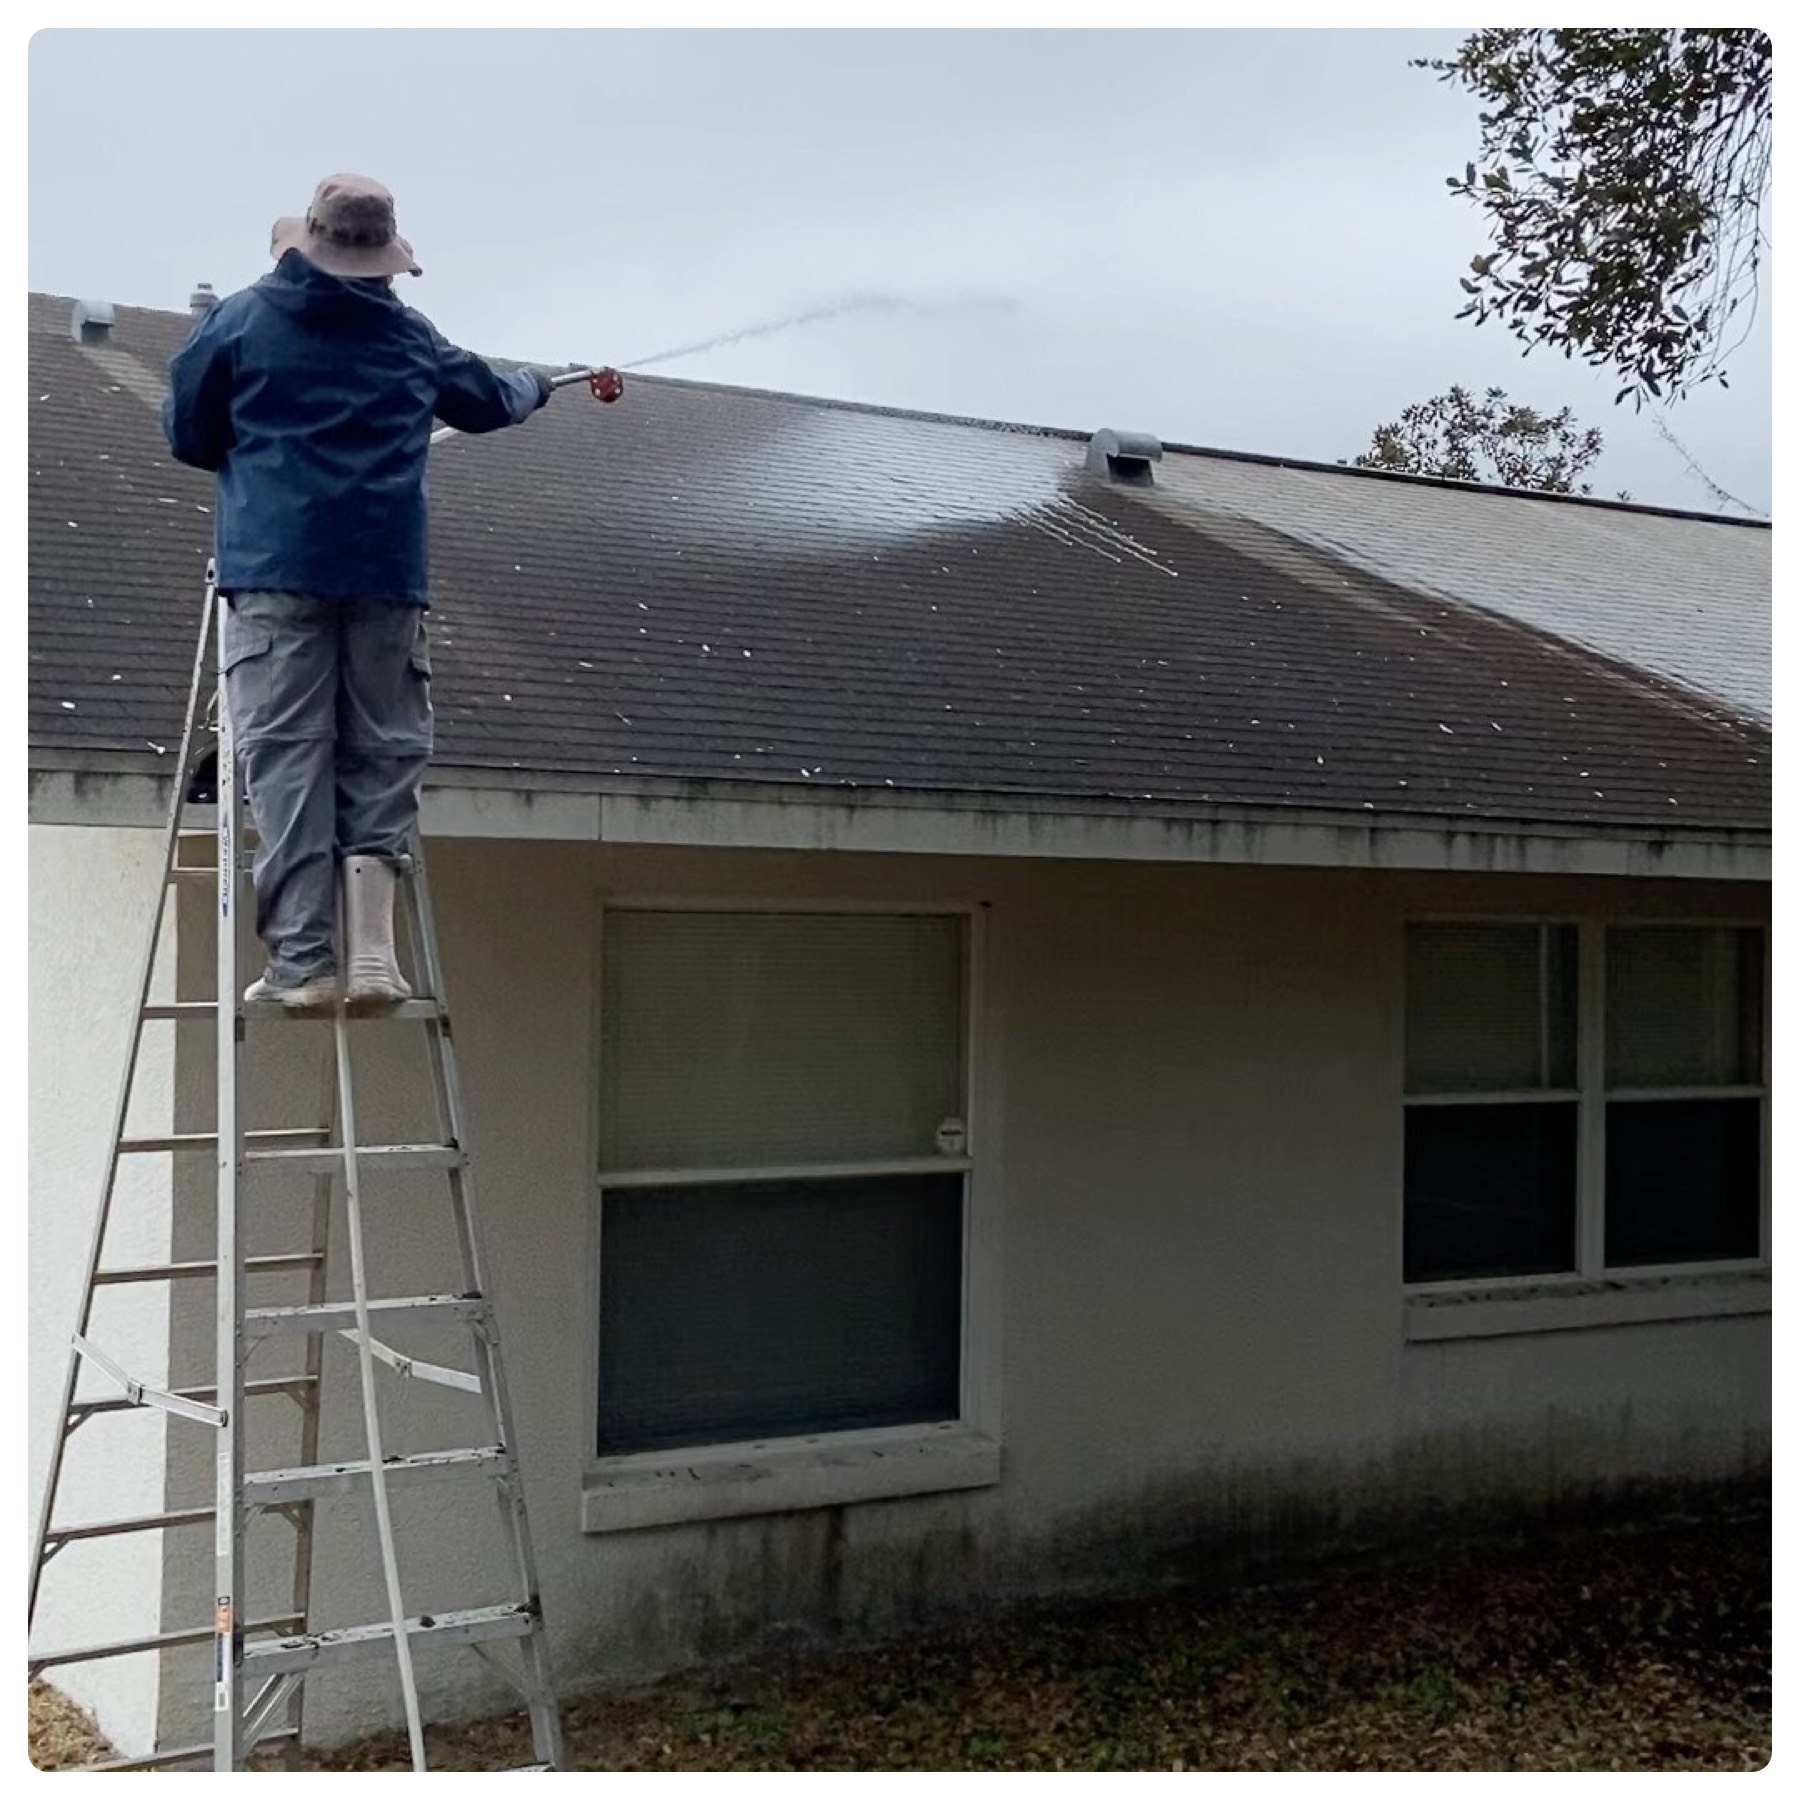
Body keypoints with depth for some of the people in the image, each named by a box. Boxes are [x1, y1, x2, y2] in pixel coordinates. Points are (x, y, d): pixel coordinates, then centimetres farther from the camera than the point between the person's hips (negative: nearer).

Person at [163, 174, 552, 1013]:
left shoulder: (239, 320, 7)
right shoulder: (411, 335, 14)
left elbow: (188, 436, 11)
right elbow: (489, 400, 31)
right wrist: (535, 385, 53)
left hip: (275, 567, -1)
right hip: (385, 573, 2)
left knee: (287, 758, -4)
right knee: (382, 756, 7)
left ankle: (301, 961, -8)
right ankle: (370, 947, -5)